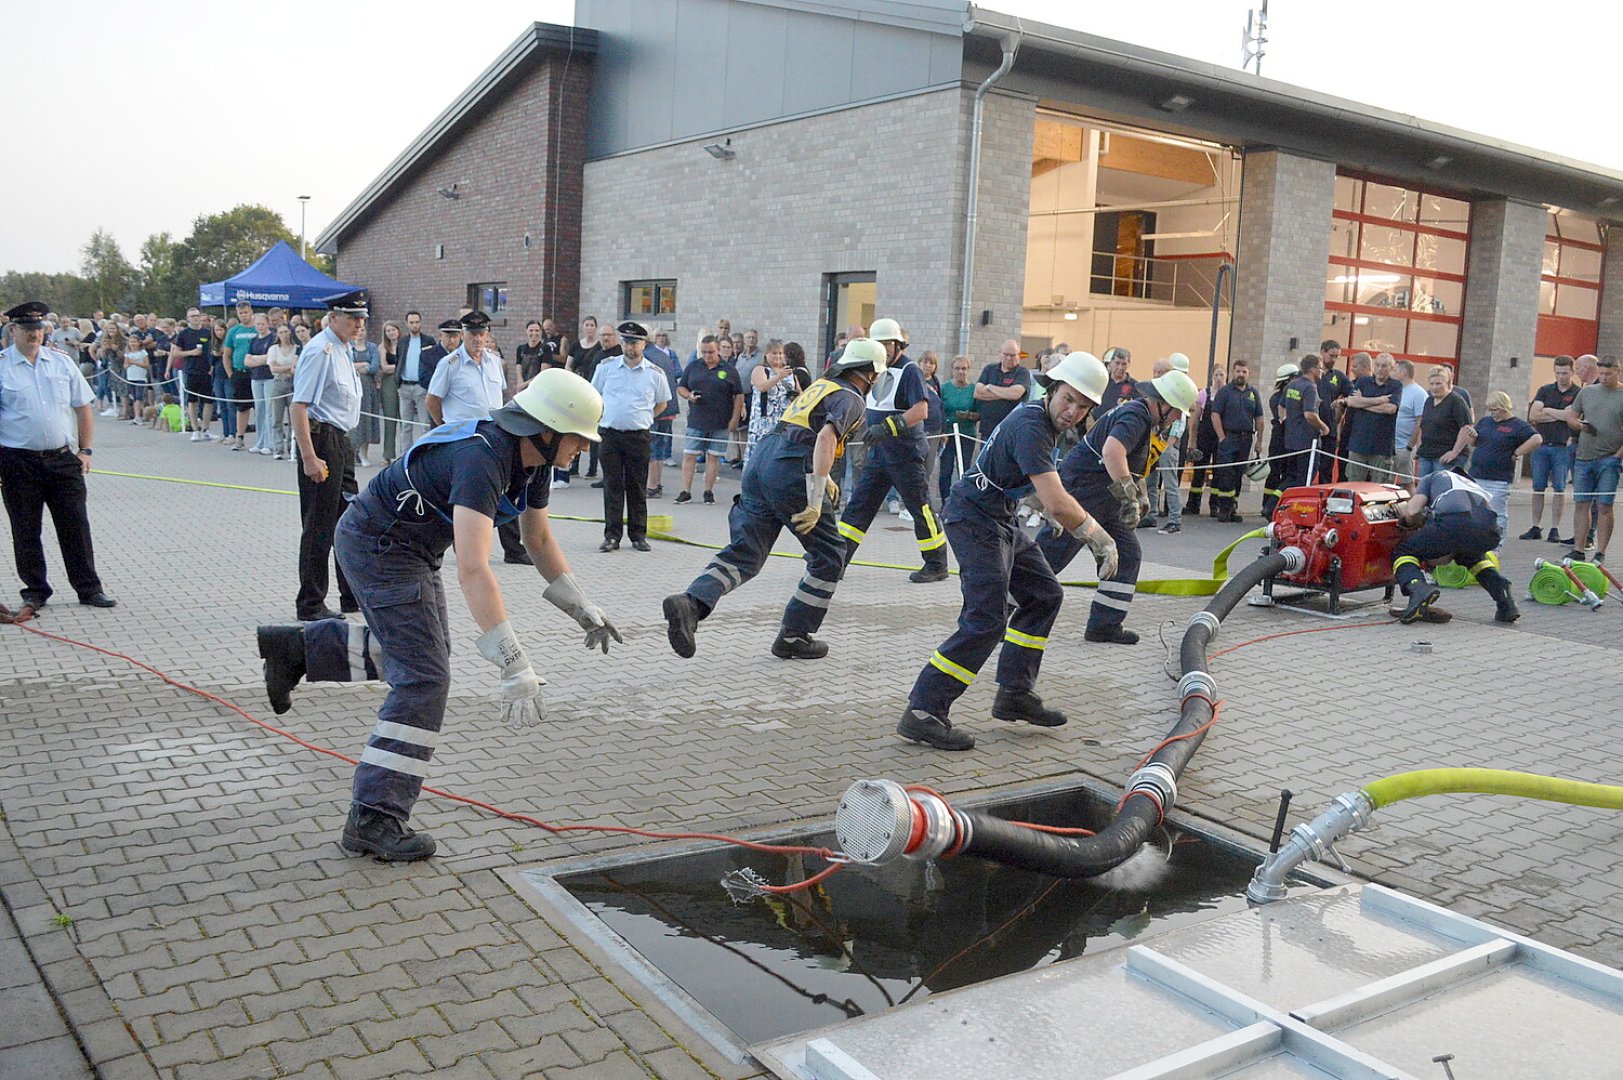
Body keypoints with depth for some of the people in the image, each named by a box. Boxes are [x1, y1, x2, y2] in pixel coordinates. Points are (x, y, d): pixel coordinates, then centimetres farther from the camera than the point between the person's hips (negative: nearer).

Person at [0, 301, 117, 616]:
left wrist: (85, 450, 5)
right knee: (26, 532, 7)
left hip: (63, 460, 2)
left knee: (75, 527, 6)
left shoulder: (63, 362, 7)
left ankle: (89, 589, 15)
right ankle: (35, 591, 20)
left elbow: (84, 408, 13)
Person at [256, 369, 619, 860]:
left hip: (409, 548, 10)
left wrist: (583, 609, 5)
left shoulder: (533, 457, -5)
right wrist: (514, 665, -47)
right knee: (424, 678, -12)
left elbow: (539, 538, 10)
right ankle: (374, 818, -6)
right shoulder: (482, 459, -34)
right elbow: (472, 569, -44)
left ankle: (299, 647, 28)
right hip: (377, 546, -10)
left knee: (418, 653, 22)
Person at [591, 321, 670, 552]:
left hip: (639, 436, 0)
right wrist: (606, 414, 9)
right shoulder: (607, 367, 3)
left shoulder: (655, 373, 1)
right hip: (611, 434, 1)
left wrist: (643, 418, 9)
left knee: (637, 488, 5)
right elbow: (594, 394, 16)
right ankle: (612, 535, 7)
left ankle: (638, 535, 14)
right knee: (612, 486, 2)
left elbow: (662, 403, 15)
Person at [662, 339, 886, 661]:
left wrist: (824, 477, 46)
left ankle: (690, 602, -19)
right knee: (829, 557, 9)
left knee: (744, 552, 4)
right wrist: (816, 500, -23)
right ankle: (793, 638, 11)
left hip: (761, 457, 8)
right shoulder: (851, 399, 0)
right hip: (791, 472, -8)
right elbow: (827, 437, -18)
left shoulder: (821, 385, 27)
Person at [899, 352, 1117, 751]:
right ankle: (922, 712, -13)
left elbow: (1049, 492, 25)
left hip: (999, 522, 11)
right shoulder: (1030, 426, -23)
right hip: (976, 520, -11)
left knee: (1044, 595, 16)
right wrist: (1100, 539, -16)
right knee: (986, 621, -15)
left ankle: (1014, 695, 21)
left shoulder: (1038, 415, 9)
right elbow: (1057, 504, -29)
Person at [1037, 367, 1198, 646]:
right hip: (1080, 494, -11)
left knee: (1127, 555, 8)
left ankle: (1105, 625, 11)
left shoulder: (1142, 415, 14)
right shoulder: (1135, 416, -20)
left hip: (1105, 502, 11)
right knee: (1047, 558, -7)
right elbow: (1112, 450, -39)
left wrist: (1140, 495, 27)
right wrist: (1129, 497, -40)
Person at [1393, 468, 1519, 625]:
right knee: (1471, 555, 41)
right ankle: (1503, 593, 19)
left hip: (1452, 522, -5)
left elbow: (1413, 511, 11)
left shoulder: (1431, 478, 34)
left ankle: (1418, 588, -15)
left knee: (1403, 552, 16)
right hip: (1488, 531, 5)